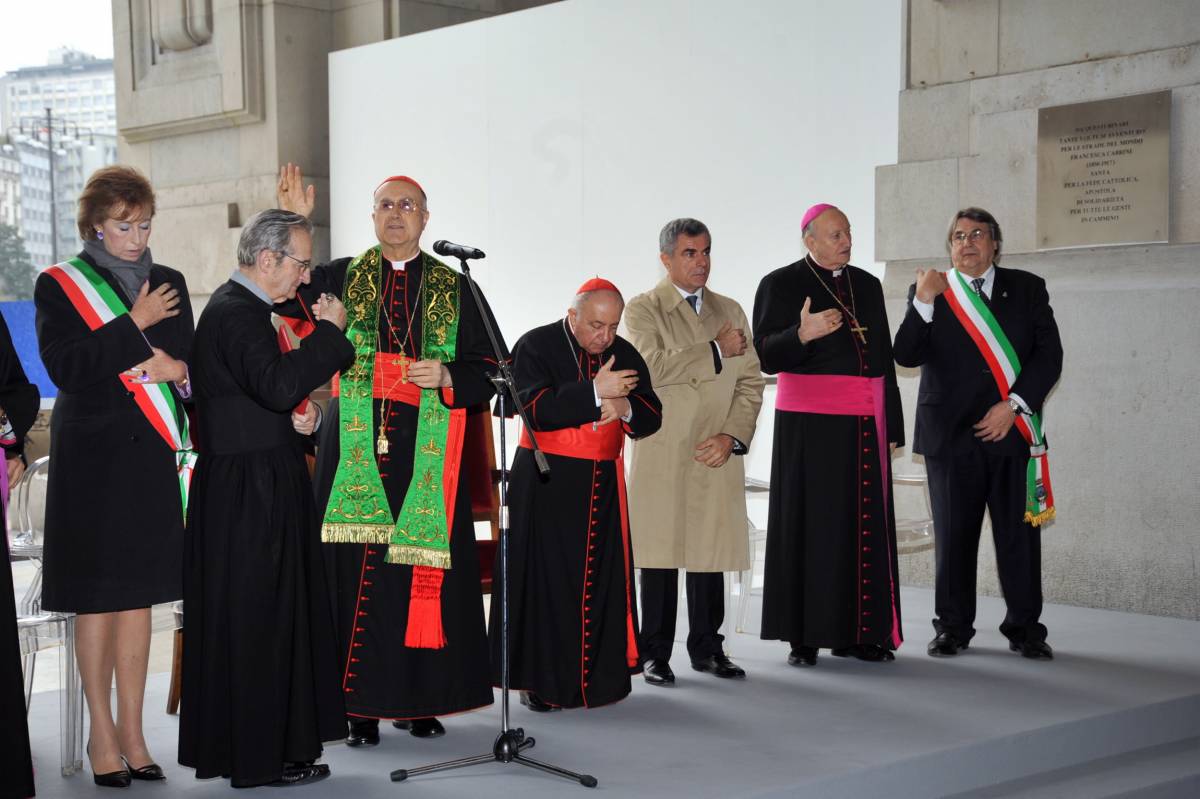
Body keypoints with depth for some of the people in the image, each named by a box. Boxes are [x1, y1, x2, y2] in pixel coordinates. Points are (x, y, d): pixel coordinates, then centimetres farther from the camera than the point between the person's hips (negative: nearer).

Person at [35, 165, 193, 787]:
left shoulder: (168, 285, 13)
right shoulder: (59, 285, 0)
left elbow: (191, 362, 13)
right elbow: (63, 367, -13)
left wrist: (179, 369, -9)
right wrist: (134, 326, -13)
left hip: (152, 456, 3)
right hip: (92, 458, -3)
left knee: (137, 595, 5)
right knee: (96, 597, 0)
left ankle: (131, 732, 12)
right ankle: (102, 734, 9)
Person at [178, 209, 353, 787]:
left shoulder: (236, 306, 16)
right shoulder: (237, 313, -17)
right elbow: (276, 385, -32)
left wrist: (296, 414, 8)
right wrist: (329, 331, -22)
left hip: (252, 486, 11)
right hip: (251, 494, -11)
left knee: (258, 620, 16)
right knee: (258, 619, -3)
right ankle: (260, 757, 5)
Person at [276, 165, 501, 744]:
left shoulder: (453, 290, 10)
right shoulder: (343, 278, 10)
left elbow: (486, 367, 9)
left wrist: (446, 377, -10)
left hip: (427, 452, 1)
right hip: (357, 446, 0)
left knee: (424, 570, 1)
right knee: (358, 572, -3)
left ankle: (420, 700, 12)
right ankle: (363, 705, 5)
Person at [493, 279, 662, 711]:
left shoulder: (625, 355, 7)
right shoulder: (536, 347, -6)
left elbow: (652, 416, 5)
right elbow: (535, 409, -20)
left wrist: (626, 407, -18)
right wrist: (595, 392, -25)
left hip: (603, 484, 4)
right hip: (546, 484, -4)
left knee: (602, 581, 4)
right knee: (546, 581, -3)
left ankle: (599, 676, 14)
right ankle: (540, 681, 6)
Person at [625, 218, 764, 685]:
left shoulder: (730, 311, 17)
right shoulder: (643, 310, 2)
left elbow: (750, 381, 12)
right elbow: (652, 368, -16)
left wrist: (733, 436, -2)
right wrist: (716, 350, -10)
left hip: (717, 456, 4)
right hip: (662, 457, -4)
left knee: (711, 554, 6)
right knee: (660, 554, -3)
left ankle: (707, 648, 17)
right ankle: (655, 654, 5)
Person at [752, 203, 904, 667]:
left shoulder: (867, 286, 15)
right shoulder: (781, 285, -1)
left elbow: (884, 357, 17)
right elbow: (767, 356, -7)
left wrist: (892, 426, 13)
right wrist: (801, 334, -27)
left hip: (865, 426, 5)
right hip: (809, 424, -5)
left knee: (865, 527, 4)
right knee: (810, 525, -3)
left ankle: (855, 633, 11)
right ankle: (805, 637, 2)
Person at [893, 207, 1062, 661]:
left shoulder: (1027, 289, 10)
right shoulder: (928, 292, 8)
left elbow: (1049, 355, 3)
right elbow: (906, 356, -4)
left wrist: (1013, 406, -8)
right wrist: (924, 301, -16)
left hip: (1012, 430, 0)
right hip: (951, 434, 0)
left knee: (1019, 534, 0)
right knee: (953, 535, 3)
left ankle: (1025, 628, 11)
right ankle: (953, 628, 14)